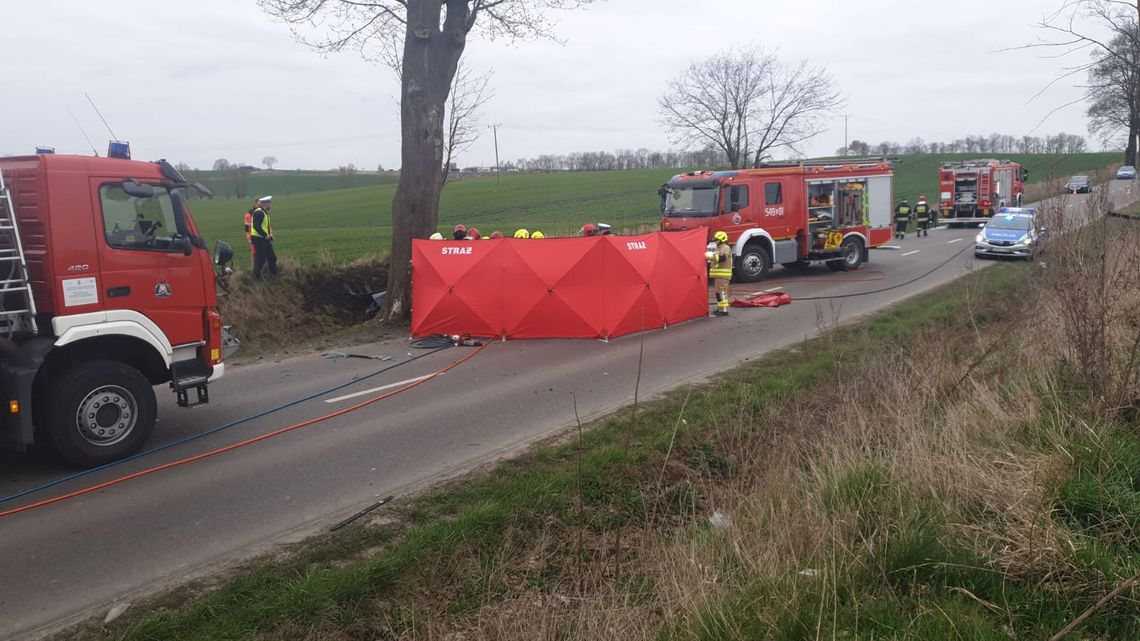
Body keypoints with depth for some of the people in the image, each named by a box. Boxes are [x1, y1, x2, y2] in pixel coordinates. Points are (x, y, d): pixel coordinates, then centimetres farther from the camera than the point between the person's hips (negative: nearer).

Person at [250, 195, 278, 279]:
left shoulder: (264, 212, 16)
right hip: (258, 239, -10)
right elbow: (256, 226, -25)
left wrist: (270, 235, 9)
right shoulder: (258, 212, -16)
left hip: (264, 239, 10)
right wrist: (265, 235, -23)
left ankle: (274, 274, 24)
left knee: (272, 256, 14)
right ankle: (256, 275, 5)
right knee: (260, 258, -5)